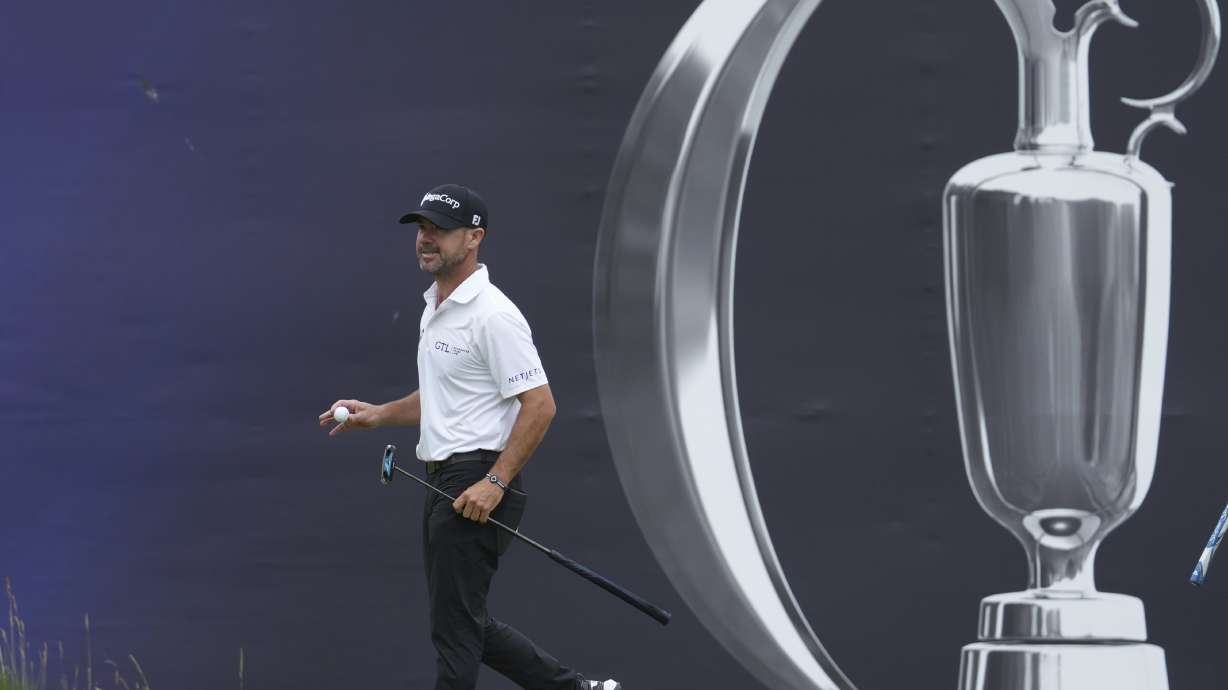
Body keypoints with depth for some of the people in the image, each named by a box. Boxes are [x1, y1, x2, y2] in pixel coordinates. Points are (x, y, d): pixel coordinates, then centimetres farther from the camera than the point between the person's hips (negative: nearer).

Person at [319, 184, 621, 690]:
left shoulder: (492, 315, -16)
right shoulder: (435, 308, 15)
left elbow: (539, 405, -19)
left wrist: (495, 482, -23)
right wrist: (377, 415, 13)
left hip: (479, 488, -10)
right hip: (442, 480, 10)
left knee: (455, 630, -7)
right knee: (467, 627, 14)